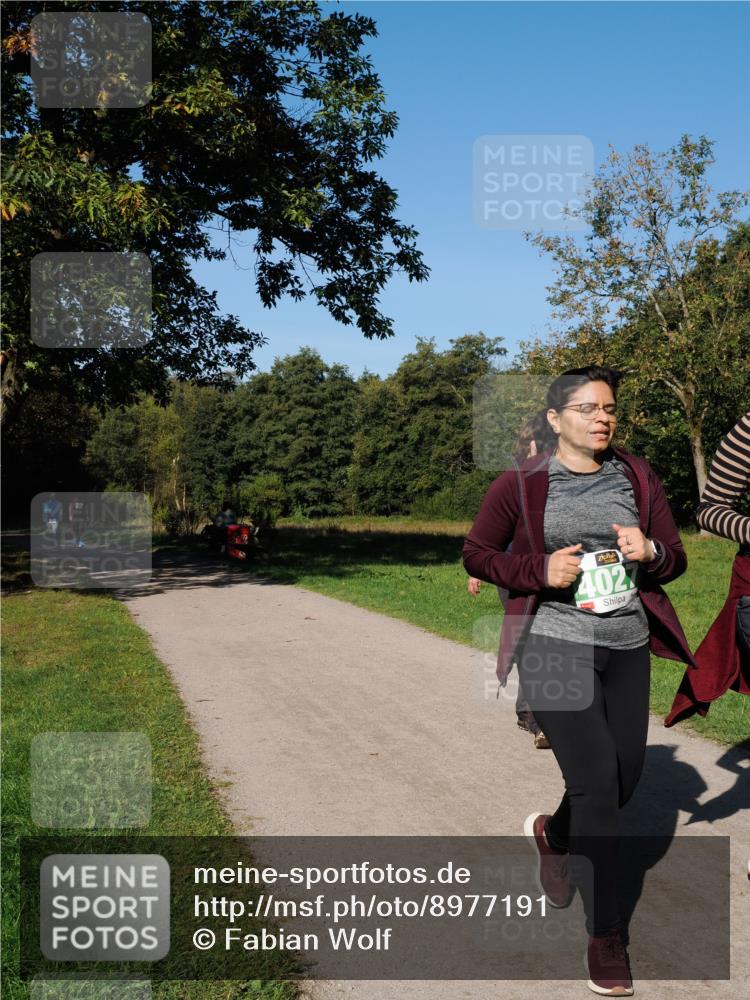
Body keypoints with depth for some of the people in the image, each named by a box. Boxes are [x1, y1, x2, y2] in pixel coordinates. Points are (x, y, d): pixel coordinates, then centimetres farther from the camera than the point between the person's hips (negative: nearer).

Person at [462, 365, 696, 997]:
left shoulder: (637, 477, 6)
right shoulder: (523, 484, -4)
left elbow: (675, 559, 11)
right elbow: (476, 552, 2)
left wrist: (649, 552, -14)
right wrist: (539, 571, -15)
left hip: (626, 646, 5)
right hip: (553, 643, -4)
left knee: (624, 783, 12)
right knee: (597, 783, -9)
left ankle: (553, 834, 45)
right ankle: (605, 934, 8)